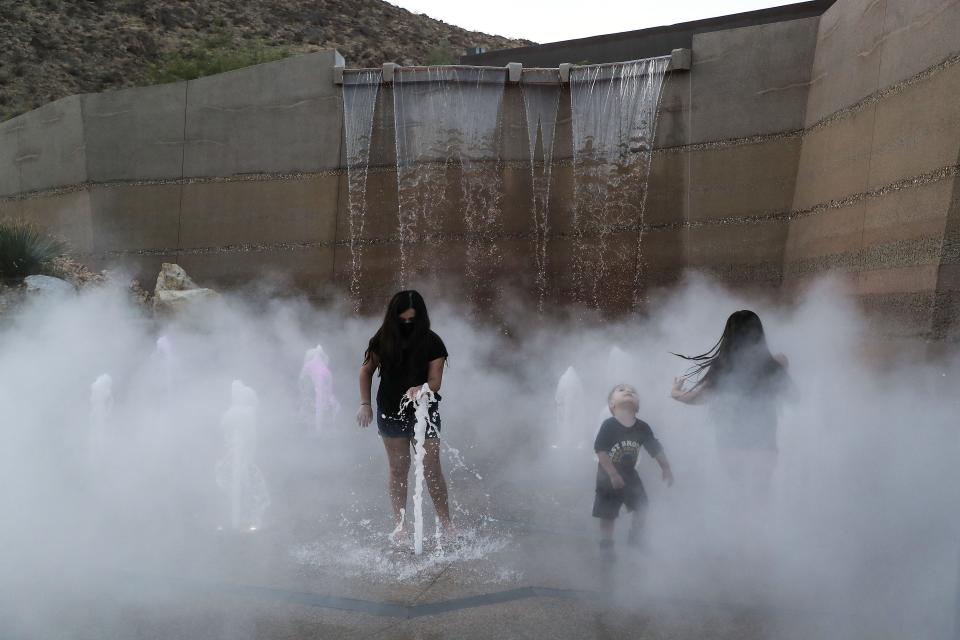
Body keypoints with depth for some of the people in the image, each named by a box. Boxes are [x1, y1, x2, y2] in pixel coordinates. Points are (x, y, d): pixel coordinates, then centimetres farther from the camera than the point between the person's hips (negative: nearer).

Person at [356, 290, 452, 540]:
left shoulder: (432, 342, -11)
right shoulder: (383, 340, -6)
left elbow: (435, 381, -14)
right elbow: (366, 371, 6)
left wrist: (420, 389, -36)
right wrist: (365, 404, 0)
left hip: (424, 413, -1)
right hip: (391, 413, 2)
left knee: (432, 469, 2)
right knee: (398, 470, 10)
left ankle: (446, 523, 14)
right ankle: (399, 525, 21)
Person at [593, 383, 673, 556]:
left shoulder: (643, 428, -11)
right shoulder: (609, 425, -23)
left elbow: (656, 449, 1)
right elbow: (600, 451, -24)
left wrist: (666, 468, 3)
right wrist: (613, 474, -24)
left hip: (630, 475, 4)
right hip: (608, 477, -4)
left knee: (642, 508, 12)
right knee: (608, 514, 4)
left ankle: (635, 538, 35)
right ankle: (606, 545, 21)